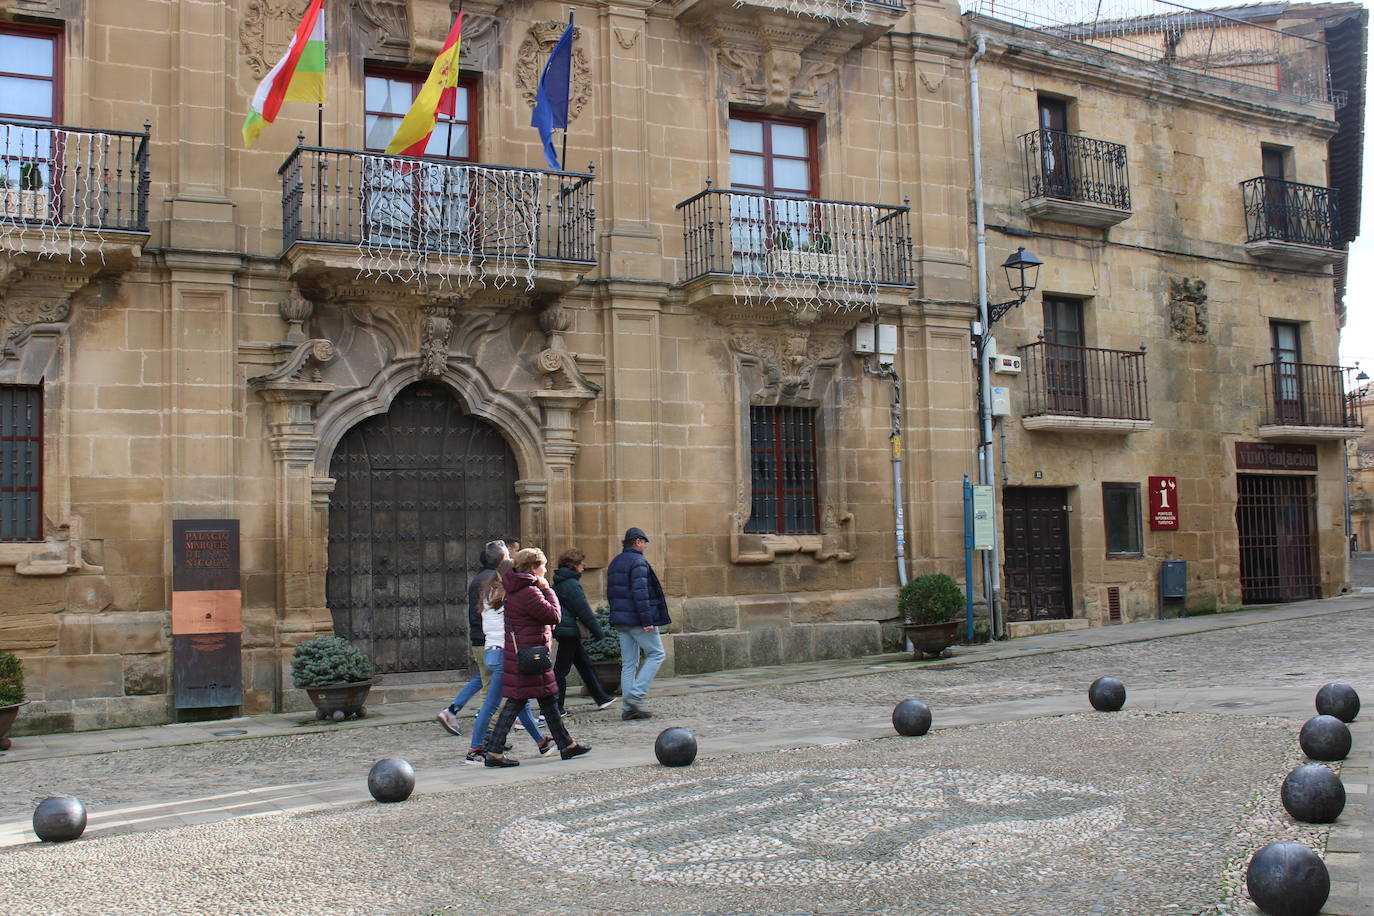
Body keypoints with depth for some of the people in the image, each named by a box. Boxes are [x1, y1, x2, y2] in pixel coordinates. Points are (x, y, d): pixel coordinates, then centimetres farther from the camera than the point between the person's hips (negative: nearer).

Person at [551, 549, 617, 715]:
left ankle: (601, 697, 25)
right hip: (568, 631, -10)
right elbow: (583, 611, -16)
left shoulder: (559, 582, 14)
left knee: (585, 664, 16)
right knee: (561, 669, -5)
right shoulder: (571, 584, -16)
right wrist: (597, 631, -9)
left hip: (562, 629, 10)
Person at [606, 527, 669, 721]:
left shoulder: (614, 563, 17)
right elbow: (640, 593, -20)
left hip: (620, 621, 9)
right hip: (637, 620, -9)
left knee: (628, 663, 9)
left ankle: (628, 708, 6)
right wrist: (647, 620, -20)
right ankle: (635, 695, -9)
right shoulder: (638, 562, -12)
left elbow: (611, 593, 19)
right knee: (656, 654, 1)